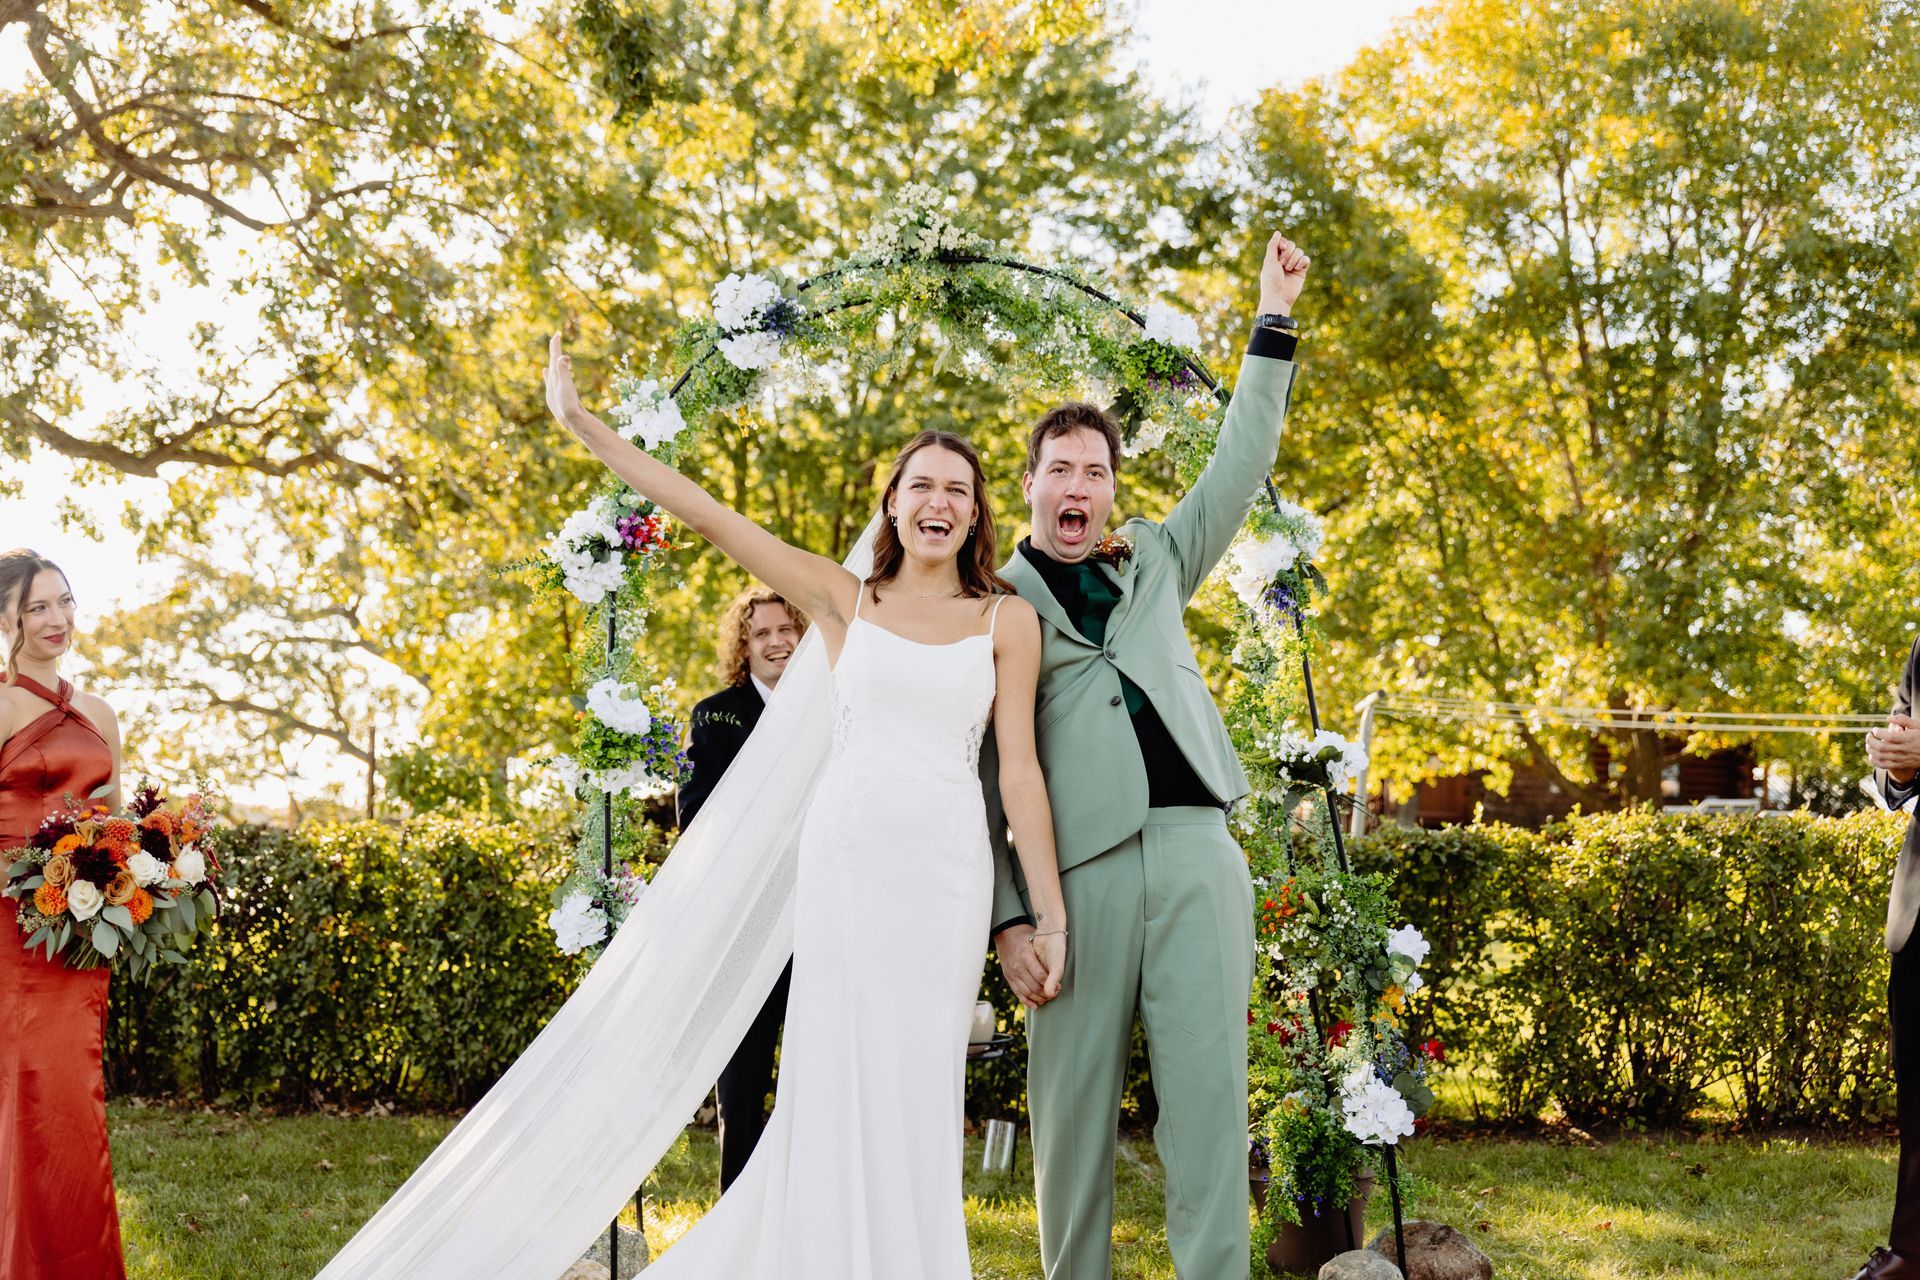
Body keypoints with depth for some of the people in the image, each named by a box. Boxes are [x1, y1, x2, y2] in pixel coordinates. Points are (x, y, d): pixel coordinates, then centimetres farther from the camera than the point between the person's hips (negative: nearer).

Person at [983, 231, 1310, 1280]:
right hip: (1077, 866, -2)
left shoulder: (1153, 562, 23)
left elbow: (1240, 465, 22)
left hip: (1194, 848, 3)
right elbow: (981, 771, 6)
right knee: (1073, 1105, 1)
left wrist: (1274, 318, 18)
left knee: (1208, 1096, -3)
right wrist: (1007, 915, -3)